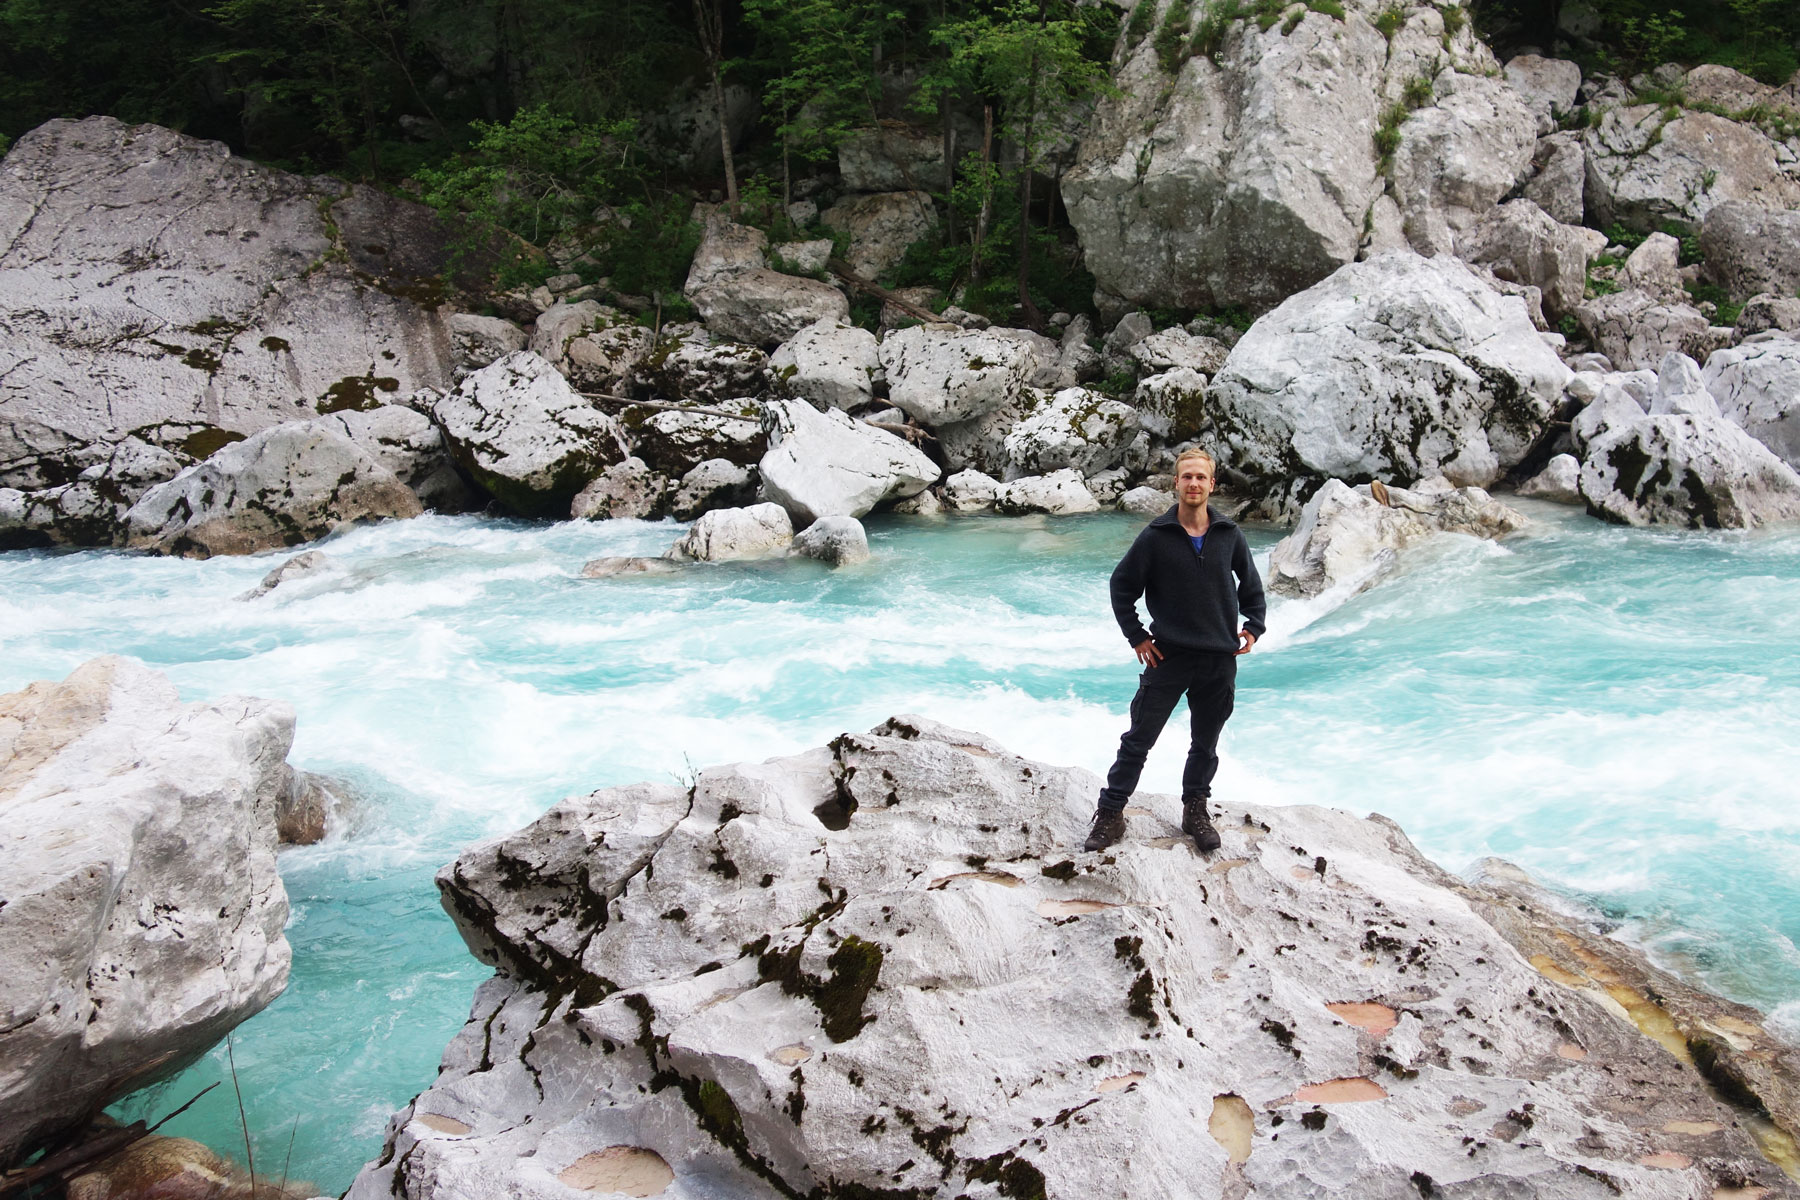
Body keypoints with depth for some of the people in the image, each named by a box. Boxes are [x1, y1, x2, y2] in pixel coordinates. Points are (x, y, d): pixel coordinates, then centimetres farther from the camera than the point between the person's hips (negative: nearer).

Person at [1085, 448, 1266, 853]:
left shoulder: (1230, 536, 2)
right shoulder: (1155, 536, -6)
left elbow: (1251, 584, 18)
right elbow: (1122, 585, 2)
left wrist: (1254, 626, 7)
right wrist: (1135, 636, -2)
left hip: (1219, 660, 3)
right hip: (1168, 657, -2)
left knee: (1206, 744, 14)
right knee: (1138, 740, 0)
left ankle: (1196, 810, 31)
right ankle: (1110, 813, 9)